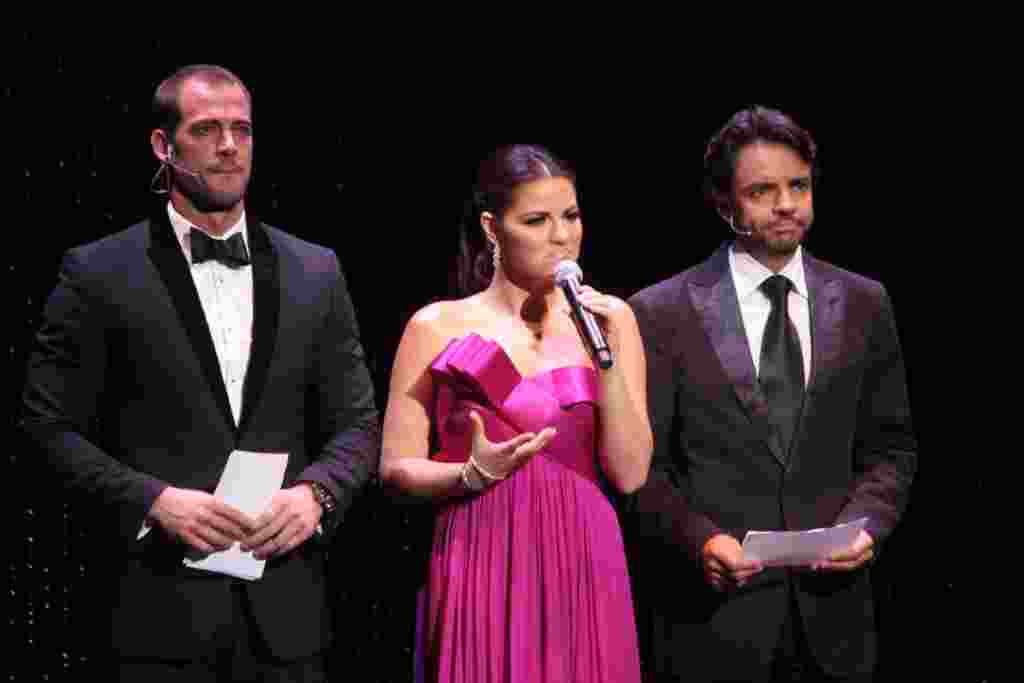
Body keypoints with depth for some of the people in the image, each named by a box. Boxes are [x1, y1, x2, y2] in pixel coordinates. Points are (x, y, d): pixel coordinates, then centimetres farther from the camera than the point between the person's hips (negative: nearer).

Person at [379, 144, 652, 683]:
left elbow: (630, 473, -2)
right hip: (480, 566, -2)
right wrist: (471, 474, -17)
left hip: (582, 568, 2)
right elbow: (395, 467, 0)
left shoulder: (609, 319, 3)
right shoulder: (437, 327, -1)